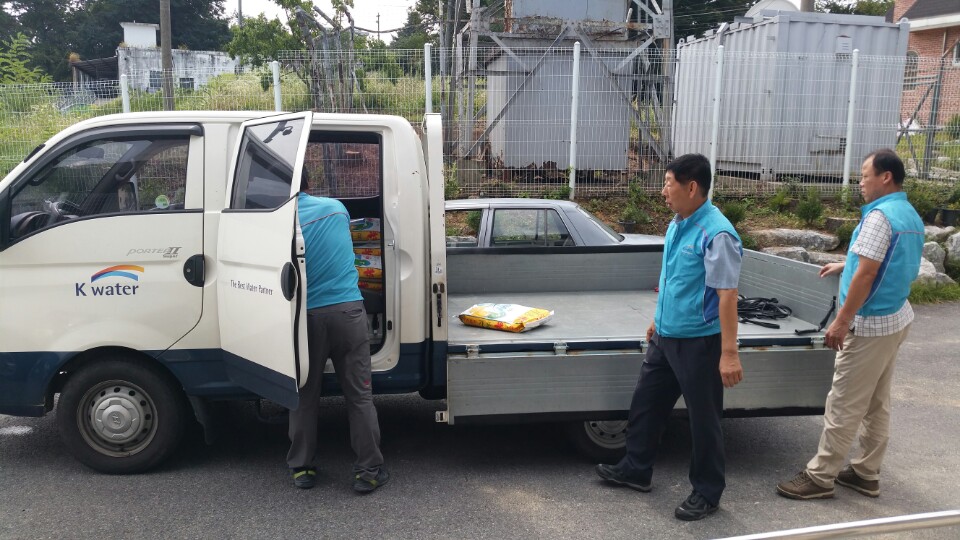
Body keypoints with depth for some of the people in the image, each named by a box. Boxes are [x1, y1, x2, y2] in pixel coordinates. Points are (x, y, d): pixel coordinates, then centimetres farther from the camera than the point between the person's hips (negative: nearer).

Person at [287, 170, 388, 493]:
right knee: (360, 395, 6)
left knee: (304, 397, 13)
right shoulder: (337, 208, 5)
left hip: (308, 316, -1)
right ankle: (368, 471, 10)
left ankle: (301, 468, 24)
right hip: (347, 310, 1)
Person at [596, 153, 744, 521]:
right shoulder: (676, 225, 6)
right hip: (665, 337, 9)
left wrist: (729, 352, -27)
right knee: (645, 404, 18)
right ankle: (635, 470, 36)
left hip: (699, 343, -9)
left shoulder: (716, 233, -21)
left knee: (703, 419, 7)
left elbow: (727, 295, -25)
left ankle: (707, 493, 23)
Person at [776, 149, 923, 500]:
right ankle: (866, 474, 23)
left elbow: (867, 274, -24)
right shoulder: (911, 216, 11)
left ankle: (819, 477, 4)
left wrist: (842, 320, -21)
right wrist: (845, 266, 25)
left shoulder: (880, 215, -20)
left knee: (844, 405, -3)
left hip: (871, 324, -10)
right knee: (877, 403, 15)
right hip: (896, 318, 10)